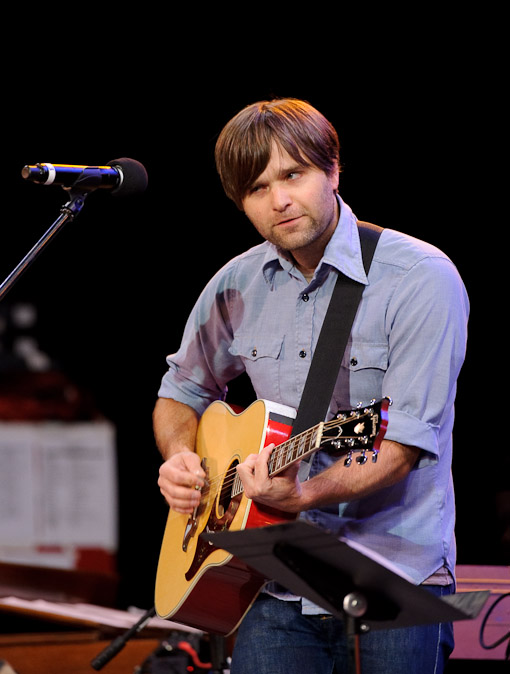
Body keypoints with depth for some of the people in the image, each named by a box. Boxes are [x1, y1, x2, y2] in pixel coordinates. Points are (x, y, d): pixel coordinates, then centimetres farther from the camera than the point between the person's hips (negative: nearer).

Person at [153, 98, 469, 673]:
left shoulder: (422, 279, -10)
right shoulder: (237, 286, 7)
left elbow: (405, 444, -16)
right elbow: (183, 391, 23)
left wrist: (304, 495, -30)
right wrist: (180, 459, 3)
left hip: (395, 582, -4)